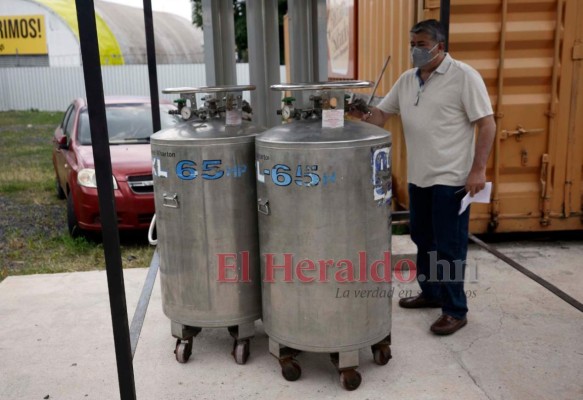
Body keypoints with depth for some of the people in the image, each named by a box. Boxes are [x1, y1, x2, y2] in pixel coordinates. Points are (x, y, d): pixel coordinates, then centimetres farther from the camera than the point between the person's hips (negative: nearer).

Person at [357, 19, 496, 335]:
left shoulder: (464, 76, -9)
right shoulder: (406, 80, 10)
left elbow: (486, 124, -12)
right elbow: (380, 114, 14)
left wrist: (478, 170, -18)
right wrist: (362, 114, -7)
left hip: (451, 178, -7)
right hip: (418, 177, 7)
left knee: (449, 246, -1)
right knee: (423, 239, 16)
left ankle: (455, 311, 11)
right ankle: (430, 293, 33)